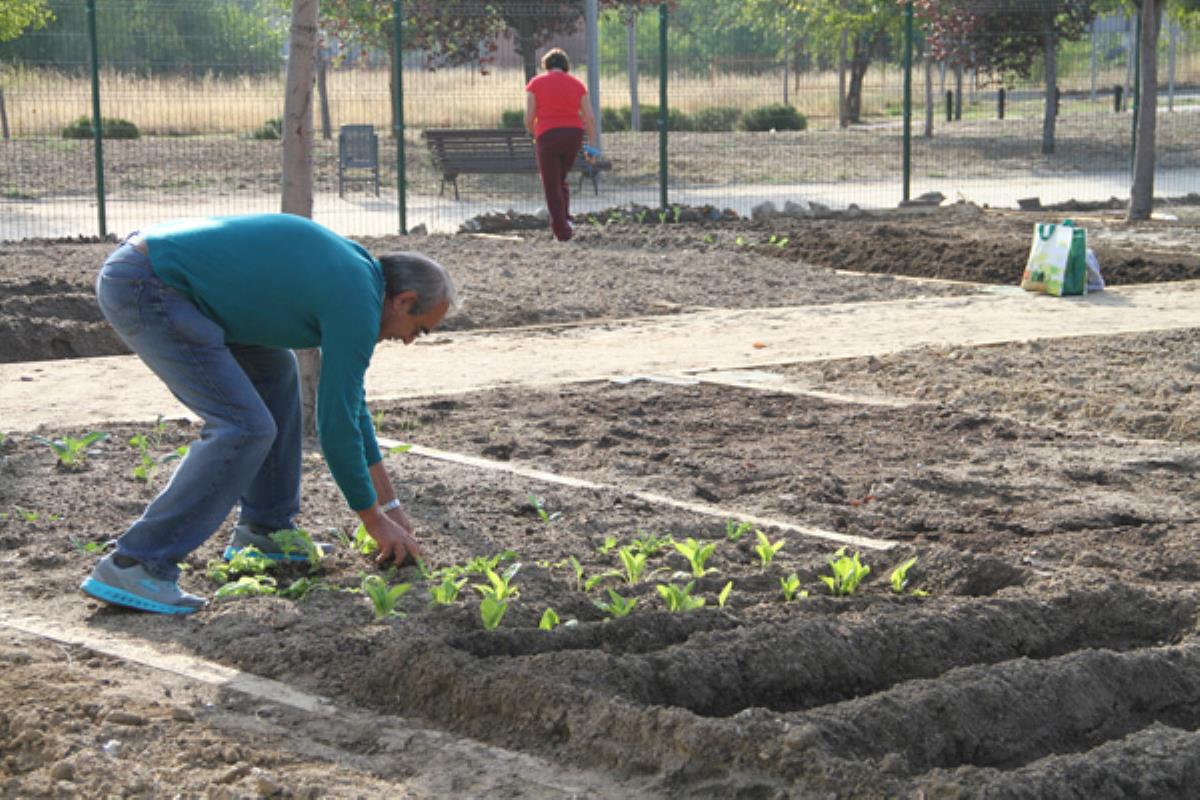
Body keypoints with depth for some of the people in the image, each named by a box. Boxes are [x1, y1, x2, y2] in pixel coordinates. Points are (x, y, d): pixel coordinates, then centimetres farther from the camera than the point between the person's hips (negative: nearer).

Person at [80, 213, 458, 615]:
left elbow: (348, 399, 27)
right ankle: (132, 565, -13)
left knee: (274, 370, 21)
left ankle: (263, 530, 24)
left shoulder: (346, 270, 19)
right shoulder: (358, 305, -10)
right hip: (144, 287, -11)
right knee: (244, 427, -14)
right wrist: (375, 521, 6)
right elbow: (336, 424, -7)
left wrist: (389, 503, 28)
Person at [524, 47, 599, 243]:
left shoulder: (535, 83, 6)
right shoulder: (576, 84, 14)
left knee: (552, 186, 2)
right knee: (561, 180, 22)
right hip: (574, 133, 3)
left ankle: (562, 231, -3)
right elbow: (590, 118, 6)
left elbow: (529, 118, 0)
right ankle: (565, 218, 7)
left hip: (548, 136, -3)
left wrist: (534, 135, 18)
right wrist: (592, 145, 8)